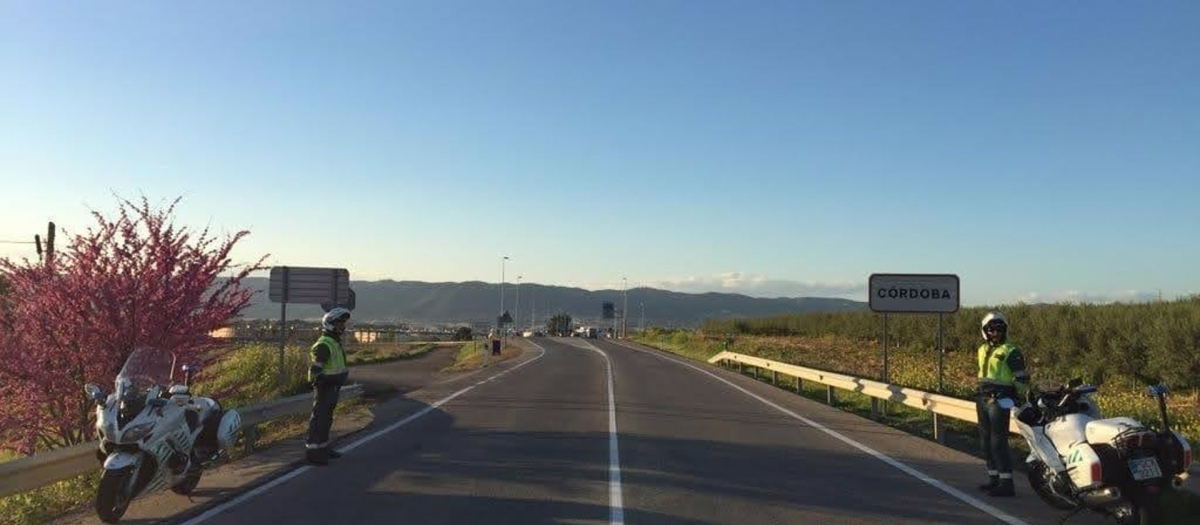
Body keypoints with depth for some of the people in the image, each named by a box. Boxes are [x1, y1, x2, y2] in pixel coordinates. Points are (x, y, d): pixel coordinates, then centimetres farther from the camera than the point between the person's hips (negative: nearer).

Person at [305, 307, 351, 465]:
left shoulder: (336, 342, 14)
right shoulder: (323, 344, -19)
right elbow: (315, 368, -24)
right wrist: (316, 383, -26)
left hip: (333, 387, 10)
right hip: (325, 387, -10)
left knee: (327, 418, 18)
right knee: (319, 418, -6)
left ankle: (323, 447, 28)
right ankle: (312, 452, -1)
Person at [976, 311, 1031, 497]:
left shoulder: (1010, 351, -9)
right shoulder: (983, 350, 14)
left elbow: (1022, 378, -10)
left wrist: (1025, 398, -10)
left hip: (1000, 400, -8)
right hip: (983, 398, 8)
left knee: (998, 441, -11)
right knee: (985, 440, 13)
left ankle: (1006, 483, -7)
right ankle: (994, 478, 23)